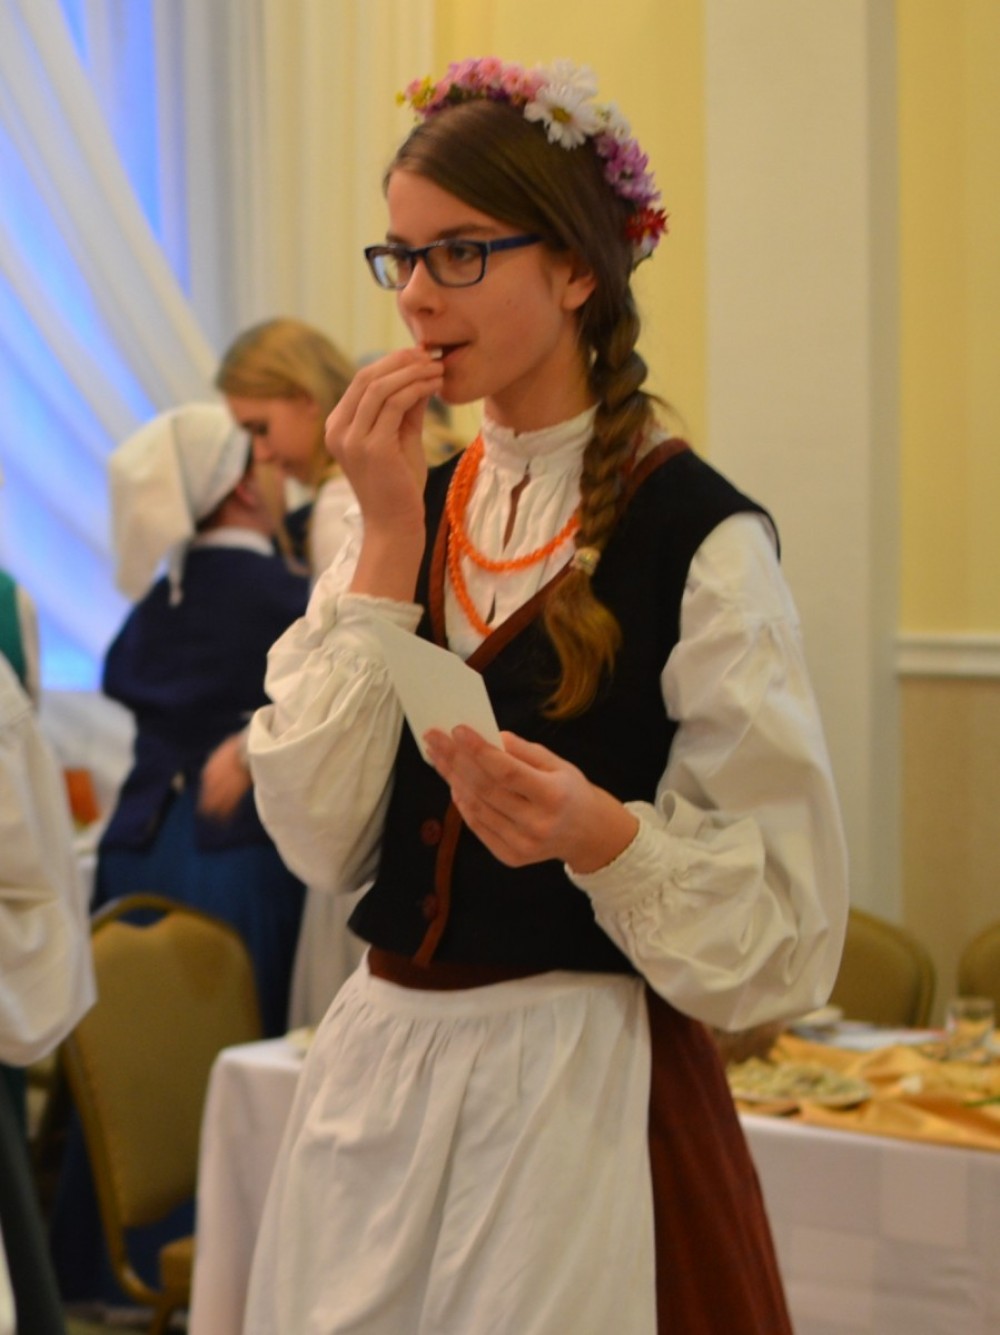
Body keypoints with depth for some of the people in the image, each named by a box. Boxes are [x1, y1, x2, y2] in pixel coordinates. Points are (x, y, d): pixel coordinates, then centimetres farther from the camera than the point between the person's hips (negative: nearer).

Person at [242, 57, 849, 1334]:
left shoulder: (698, 537, -11)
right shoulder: (406, 508, 6)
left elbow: (781, 917, -11)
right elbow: (317, 834, -5)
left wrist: (600, 832, -29)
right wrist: (391, 537, -10)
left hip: (586, 1090, -5)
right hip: (374, 1071, 5)